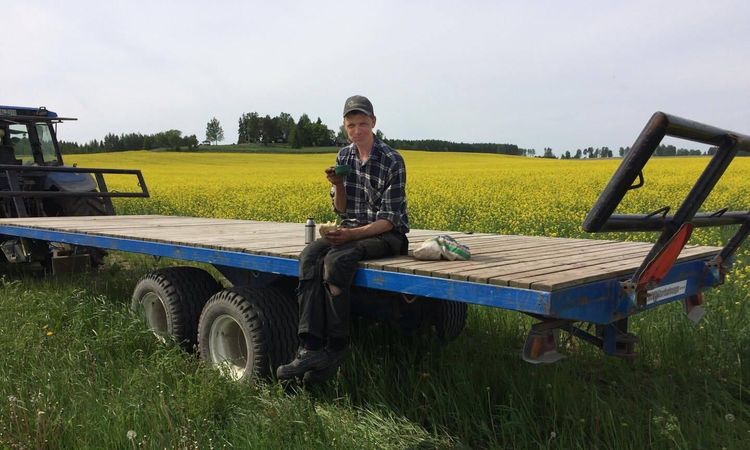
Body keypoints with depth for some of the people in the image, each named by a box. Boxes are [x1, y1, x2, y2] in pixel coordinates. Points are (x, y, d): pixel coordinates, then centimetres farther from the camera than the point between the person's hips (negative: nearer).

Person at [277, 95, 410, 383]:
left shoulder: (392, 161, -11)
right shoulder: (344, 156, 8)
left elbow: (390, 219, -13)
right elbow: (341, 210, 9)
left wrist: (354, 234, -27)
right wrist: (338, 185, -12)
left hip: (387, 235, -6)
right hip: (352, 229, 6)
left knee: (336, 260, -34)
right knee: (310, 256, -26)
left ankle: (336, 348, -22)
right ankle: (310, 348, -34)